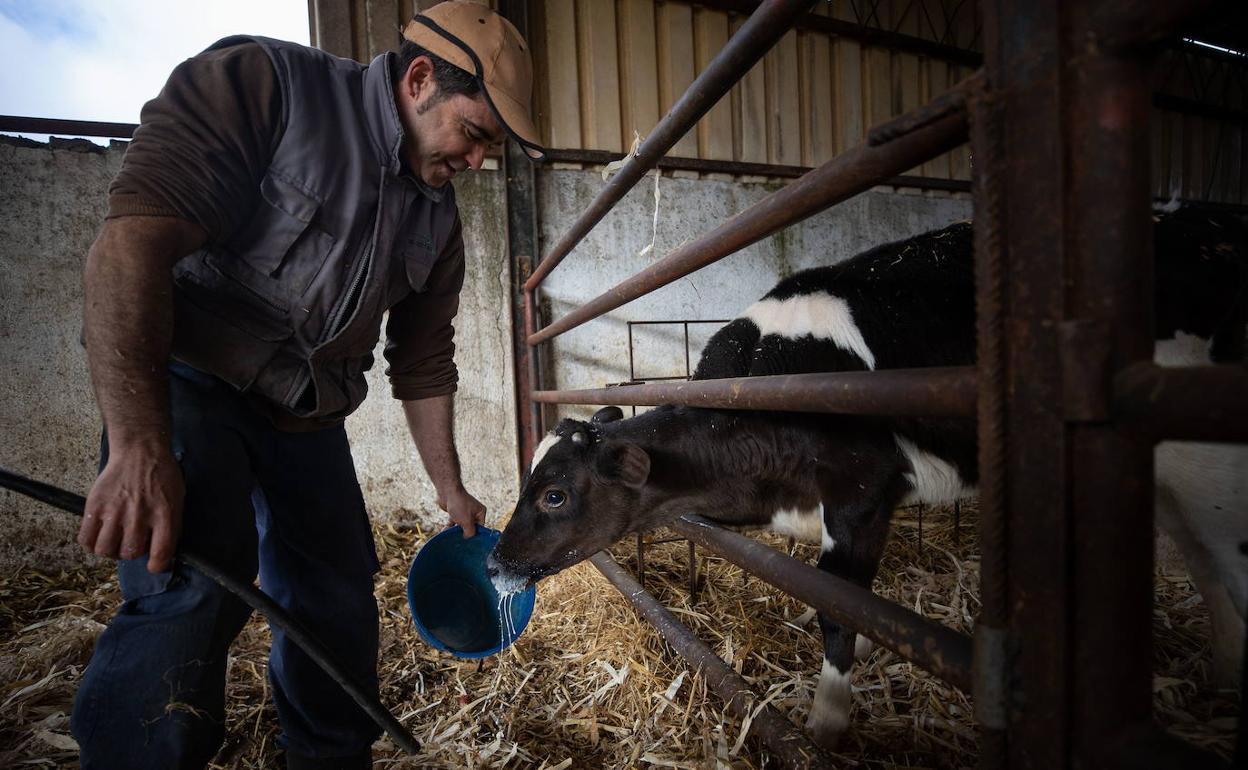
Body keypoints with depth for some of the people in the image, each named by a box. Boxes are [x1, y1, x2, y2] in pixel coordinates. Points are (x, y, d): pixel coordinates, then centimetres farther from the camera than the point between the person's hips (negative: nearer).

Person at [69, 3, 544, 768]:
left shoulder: (438, 221, 2)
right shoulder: (258, 82, -14)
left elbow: (424, 363, 8)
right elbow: (132, 239, -24)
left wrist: (450, 487, 11)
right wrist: (139, 449, -32)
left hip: (308, 416, 6)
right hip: (183, 382, -5)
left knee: (341, 609, 9)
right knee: (192, 596, -25)